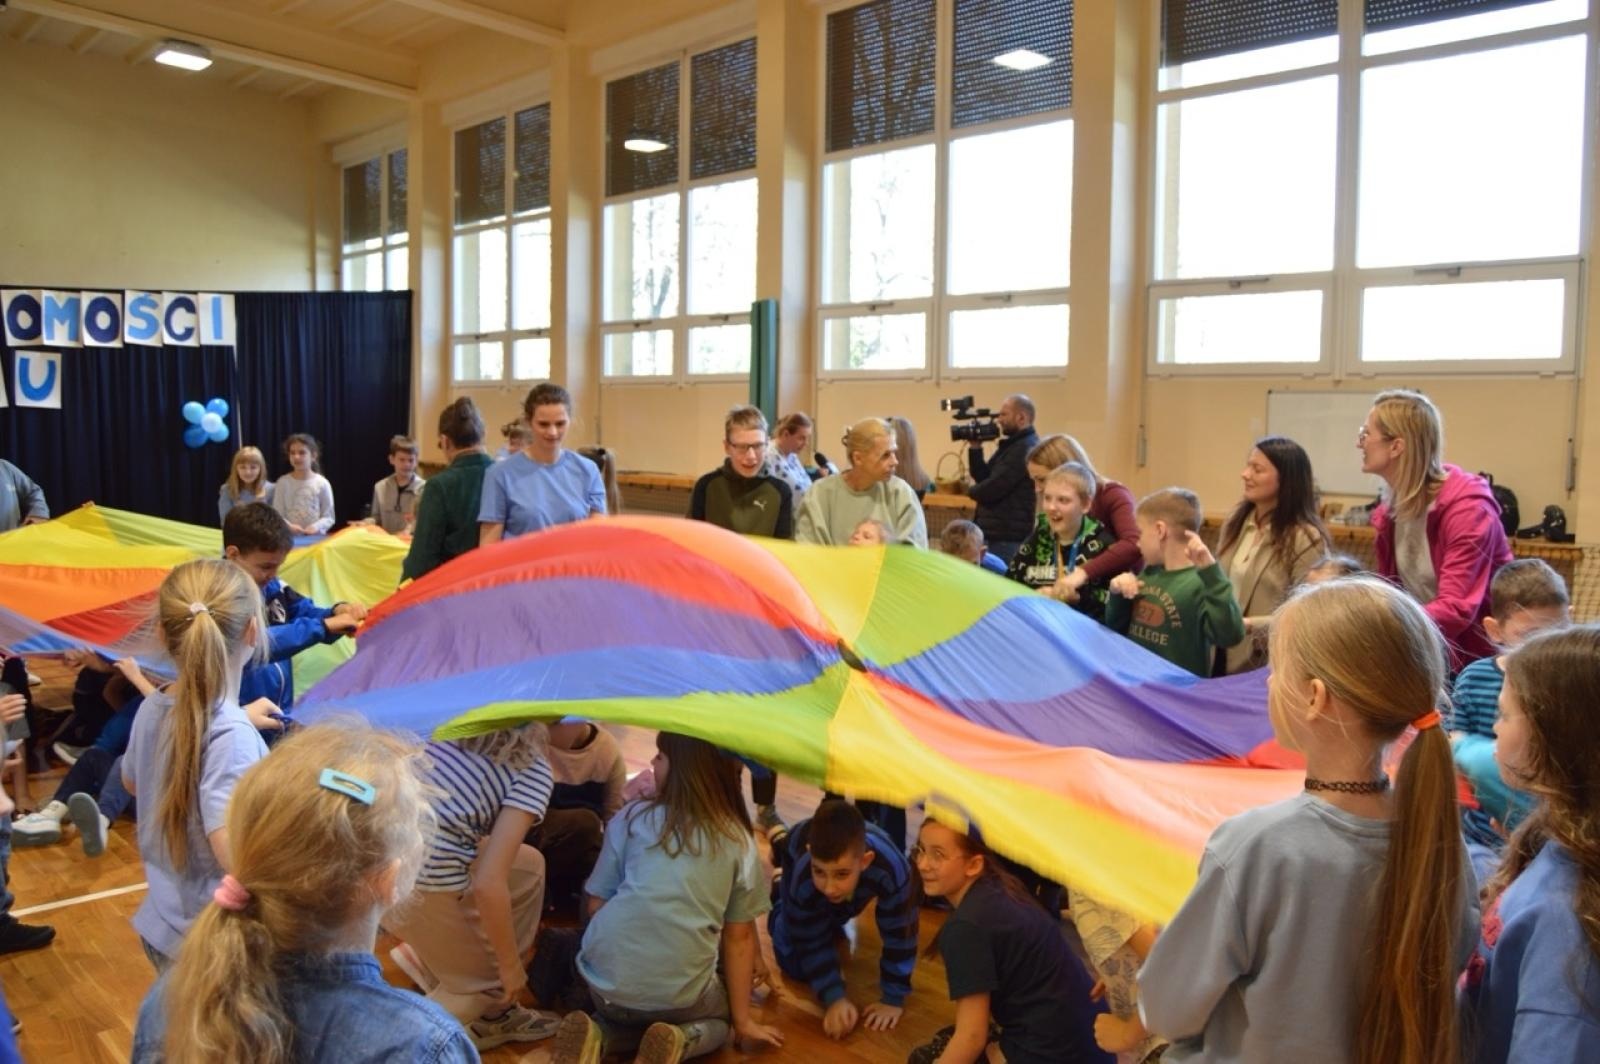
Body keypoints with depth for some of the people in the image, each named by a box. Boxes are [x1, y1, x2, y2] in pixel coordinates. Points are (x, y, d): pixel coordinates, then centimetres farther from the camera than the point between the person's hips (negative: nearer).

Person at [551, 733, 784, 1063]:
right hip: (679, 996, -1)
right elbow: (739, 937, 7)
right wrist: (743, 1020, 15)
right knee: (719, 1019, 33)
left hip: (606, 980, 1)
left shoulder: (631, 818, 2)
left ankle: (597, 1036, 2)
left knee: (622, 1015, 36)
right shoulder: (740, 841, 3)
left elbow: (596, 904, 6)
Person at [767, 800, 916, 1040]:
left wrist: (893, 999, -30)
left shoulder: (891, 870, -49)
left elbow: (900, 937, -35)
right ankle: (779, 890, 21)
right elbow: (813, 945, -28)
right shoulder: (803, 880, -44)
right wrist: (834, 998, -37)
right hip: (796, 858, -1)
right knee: (794, 964, 0)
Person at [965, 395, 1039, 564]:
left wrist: (972, 490, 0)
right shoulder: (1014, 446, 17)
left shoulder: (1025, 449, -18)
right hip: (1000, 534, 10)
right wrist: (975, 448, 4)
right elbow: (983, 477, 16)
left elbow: (991, 490, -21)